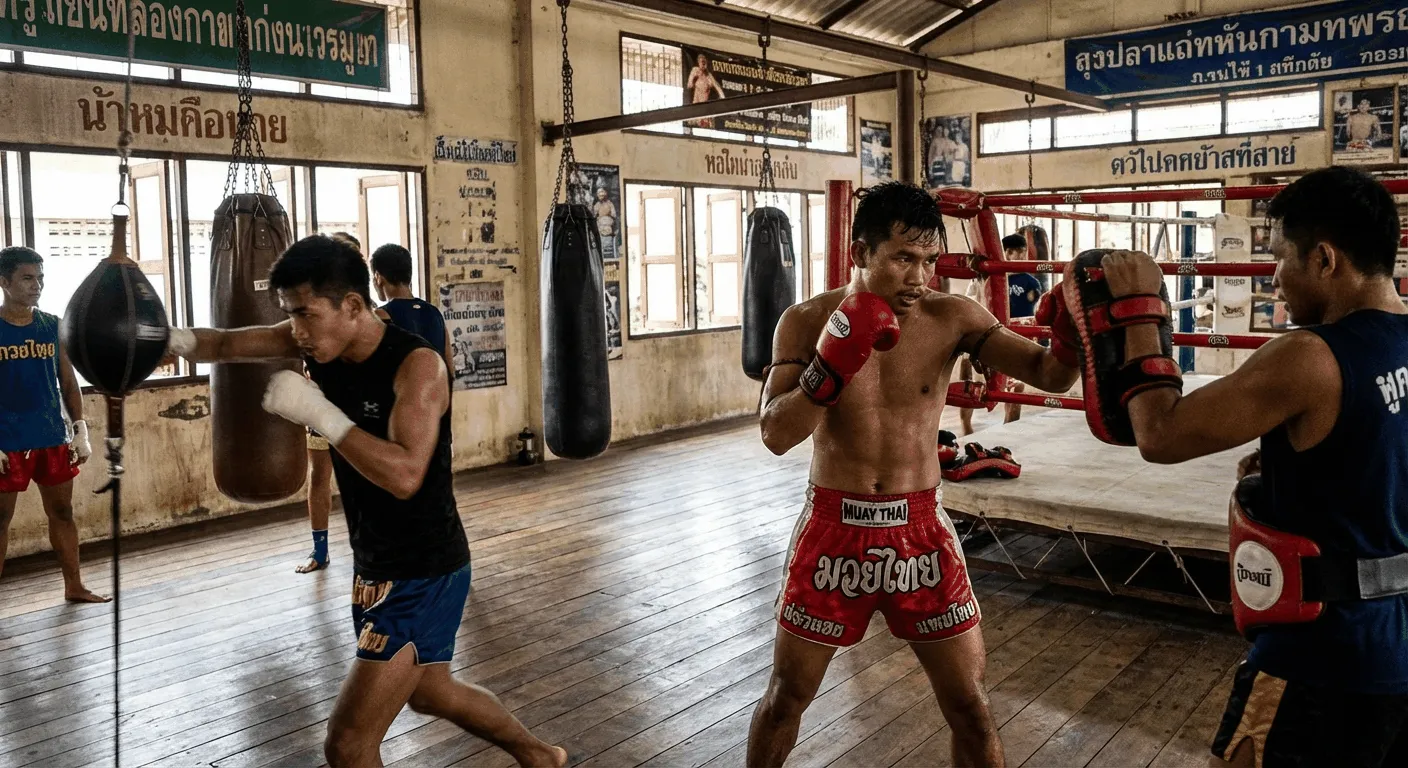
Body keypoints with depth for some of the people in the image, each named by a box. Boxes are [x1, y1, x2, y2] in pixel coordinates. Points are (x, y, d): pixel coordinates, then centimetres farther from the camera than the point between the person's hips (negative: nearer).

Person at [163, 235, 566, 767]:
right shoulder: (315, 340, -2)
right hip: (377, 566, 9)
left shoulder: (418, 364, -25)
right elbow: (225, 345, -4)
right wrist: (173, 338, -24)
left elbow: (405, 476, -35)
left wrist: (317, 411, -35)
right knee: (430, 693, 29)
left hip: (424, 574, -9)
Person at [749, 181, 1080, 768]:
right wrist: (835, 363, -30)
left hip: (919, 528, 1)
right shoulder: (807, 321, -9)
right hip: (833, 528, 0)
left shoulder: (952, 317, -8)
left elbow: (1048, 374, -14)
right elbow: (775, 436, -17)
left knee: (969, 706, 8)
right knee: (786, 697, 15)